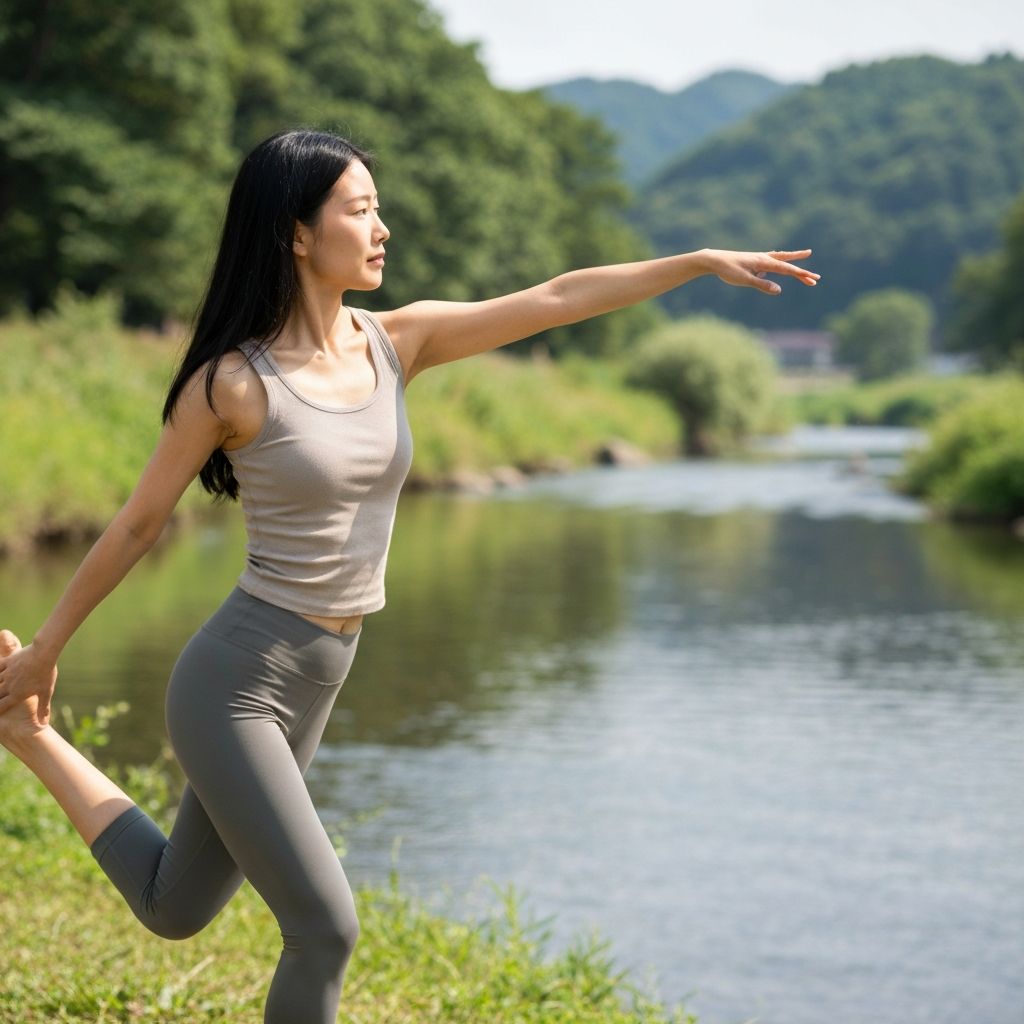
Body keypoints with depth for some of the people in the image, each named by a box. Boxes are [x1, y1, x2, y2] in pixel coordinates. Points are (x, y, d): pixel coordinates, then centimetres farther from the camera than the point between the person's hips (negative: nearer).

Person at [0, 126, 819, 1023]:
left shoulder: (396, 343, 1)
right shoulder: (233, 383, -15)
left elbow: (554, 300, 0)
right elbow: (138, 524, -5)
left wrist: (704, 260, -4)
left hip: (312, 689, 7)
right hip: (236, 682, -7)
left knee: (172, 910, 20)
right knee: (327, 928, -9)